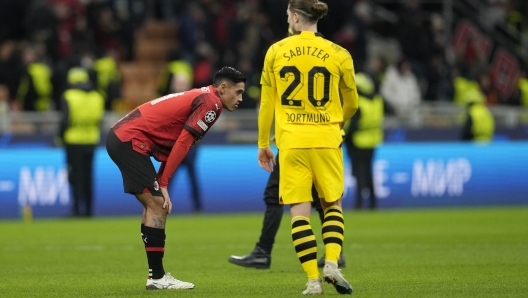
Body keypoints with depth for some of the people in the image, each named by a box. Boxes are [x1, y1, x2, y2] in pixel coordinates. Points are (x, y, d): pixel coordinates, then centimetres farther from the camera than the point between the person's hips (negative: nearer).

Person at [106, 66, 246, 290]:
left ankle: (156, 274, 14)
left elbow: (172, 145, 17)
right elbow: (182, 143, -14)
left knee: (156, 205, 13)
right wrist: (163, 185, -12)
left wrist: (161, 184, 7)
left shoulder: (198, 98, 22)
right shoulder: (211, 103, -8)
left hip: (120, 136, 10)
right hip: (130, 139, -10)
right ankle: (157, 277, -9)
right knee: (157, 204, -9)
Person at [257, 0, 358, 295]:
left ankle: (314, 279, -3)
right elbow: (352, 103, 13)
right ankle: (332, 263, -6)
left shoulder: (276, 51, 2)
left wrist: (263, 144, 14)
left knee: (299, 211, 2)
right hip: (326, 140, 0)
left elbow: (267, 102, 5)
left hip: (291, 141, 0)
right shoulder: (339, 55, 2)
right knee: (333, 204, 14)